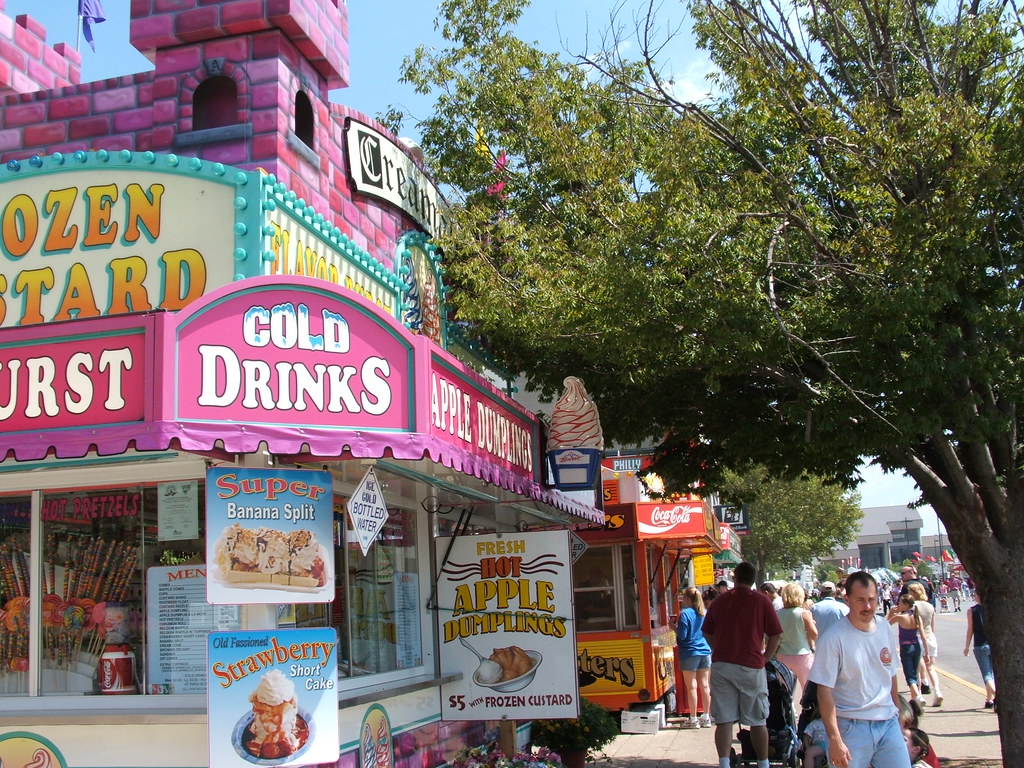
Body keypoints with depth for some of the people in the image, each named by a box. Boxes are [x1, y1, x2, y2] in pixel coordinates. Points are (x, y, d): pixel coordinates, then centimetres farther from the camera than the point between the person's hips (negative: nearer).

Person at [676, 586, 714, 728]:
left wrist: (675, 627, 1)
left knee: (691, 686, 0)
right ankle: (706, 718, 15)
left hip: (690, 653, -6)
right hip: (705, 652, 6)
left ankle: (693, 720, 3)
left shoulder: (685, 614, -13)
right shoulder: (705, 613, 6)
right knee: (705, 685, 9)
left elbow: (682, 635, -16)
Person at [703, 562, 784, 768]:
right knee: (757, 721, 9)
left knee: (724, 720, 0)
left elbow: (708, 633, 15)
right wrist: (765, 658, 10)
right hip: (751, 666, -2)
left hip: (721, 666, 2)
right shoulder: (761, 601, 0)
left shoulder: (719, 601, 9)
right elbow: (776, 635, 0)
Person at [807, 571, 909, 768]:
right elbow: (824, 691, -14)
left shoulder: (884, 629, 6)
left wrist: (898, 711, 17)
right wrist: (835, 739, -17)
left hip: (888, 722, 5)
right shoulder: (833, 638, -13)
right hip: (852, 726, -5)